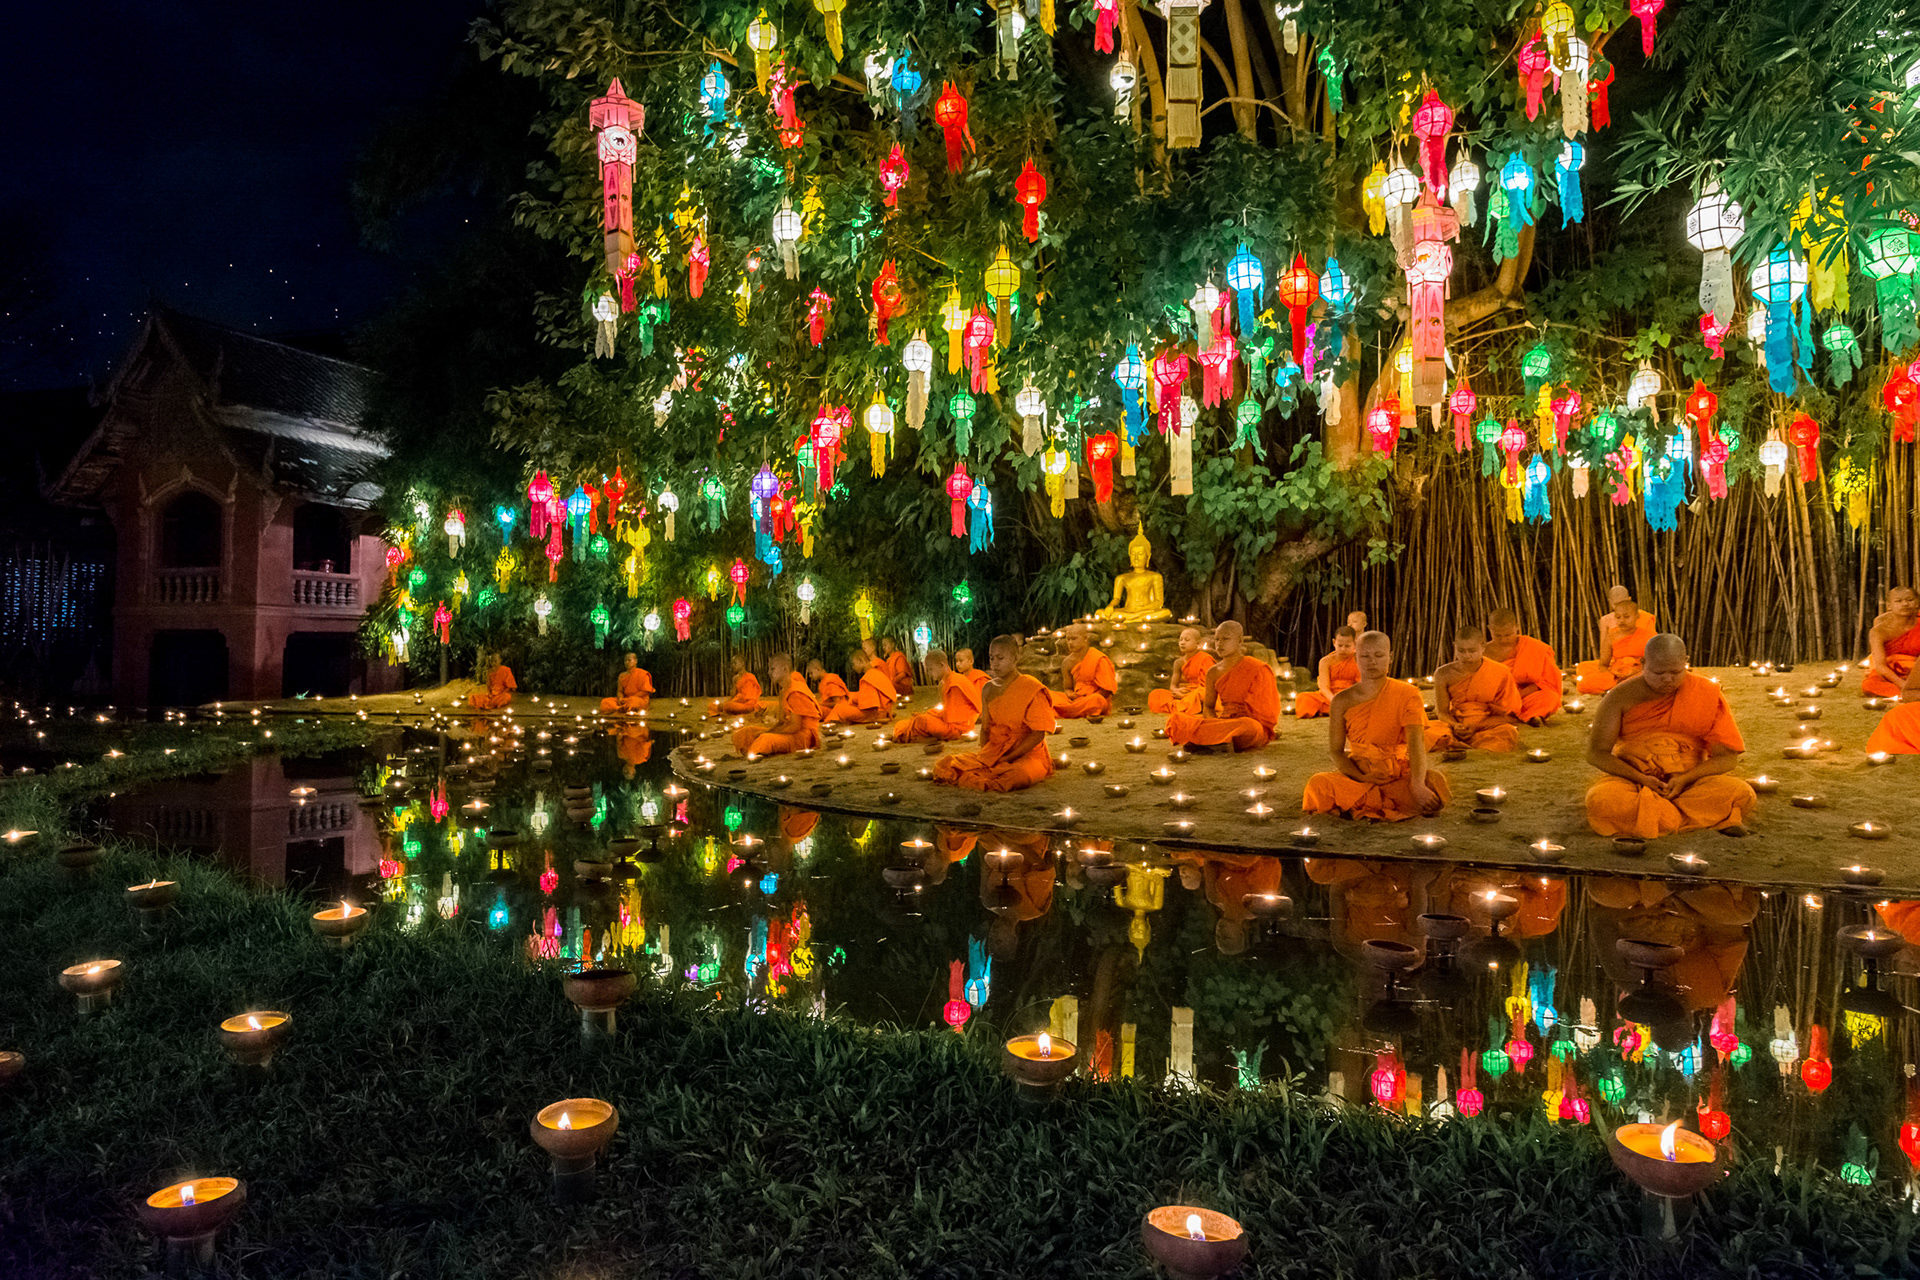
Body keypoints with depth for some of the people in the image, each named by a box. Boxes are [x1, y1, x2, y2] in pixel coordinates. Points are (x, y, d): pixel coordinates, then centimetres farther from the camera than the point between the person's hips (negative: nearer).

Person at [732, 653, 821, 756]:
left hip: (803, 736, -11)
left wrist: (767, 732, -13)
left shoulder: (796, 692, -16)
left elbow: (795, 726, -19)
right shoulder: (784, 690, 15)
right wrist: (766, 731, -3)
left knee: (765, 740, -39)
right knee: (743, 733, 0)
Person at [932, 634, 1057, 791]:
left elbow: (1038, 734, -12)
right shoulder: (989, 689, 10)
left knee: (1016, 775, -42)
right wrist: (984, 757, -6)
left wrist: (1008, 758, -17)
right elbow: (985, 728, 14)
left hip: (1028, 753, -4)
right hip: (993, 752, 4)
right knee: (944, 765, -16)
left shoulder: (1031, 689, -7)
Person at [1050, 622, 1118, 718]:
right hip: (1076, 699, 4)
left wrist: (1086, 699, -20)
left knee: (1096, 699, -40)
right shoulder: (1067, 662, 6)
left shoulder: (1099, 659, -9)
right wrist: (1070, 694, -13)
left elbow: (1106, 690, -11)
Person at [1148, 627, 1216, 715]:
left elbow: (1209, 685, -12)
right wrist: (1176, 690, -18)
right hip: (1184, 694, 6)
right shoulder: (1179, 663, 11)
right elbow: (1172, 685, 9)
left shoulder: (1205, 659, -6)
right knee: (1154, 695, -15)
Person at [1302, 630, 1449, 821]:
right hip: (1358, 772, 0)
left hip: (1398, 774, 0)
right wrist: (1362, 778, -20)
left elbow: (1416, 743, -17)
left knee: (1435, 781, -33)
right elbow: (1335, 750, 0)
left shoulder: (1407, 695, -3)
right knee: (1318, 784, -31)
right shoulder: (1343, 701, 2)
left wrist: (1417, 785, -35)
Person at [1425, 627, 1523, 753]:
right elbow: (1443, 712, 4)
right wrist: (1455, 726, -20)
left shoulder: (1500, 673, -4)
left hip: (1487, 727, -1)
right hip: (1456, 725, 1)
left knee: (1508, 733, -36)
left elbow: (1510, 716, -3)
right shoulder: (1444, 674, 0)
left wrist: (1476, 727, -17)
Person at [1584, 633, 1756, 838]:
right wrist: (1640, 779, -17)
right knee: (1600, 801, -35)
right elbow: (1596, 753, -4)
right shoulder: (1622, 696, -6)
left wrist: (1685, 779, -18)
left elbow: (1727, 757, -2)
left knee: (1743, 794, -28)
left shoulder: (1707, 694, -2)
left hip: (1690, 780, 1)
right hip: (1634, 780, 0)